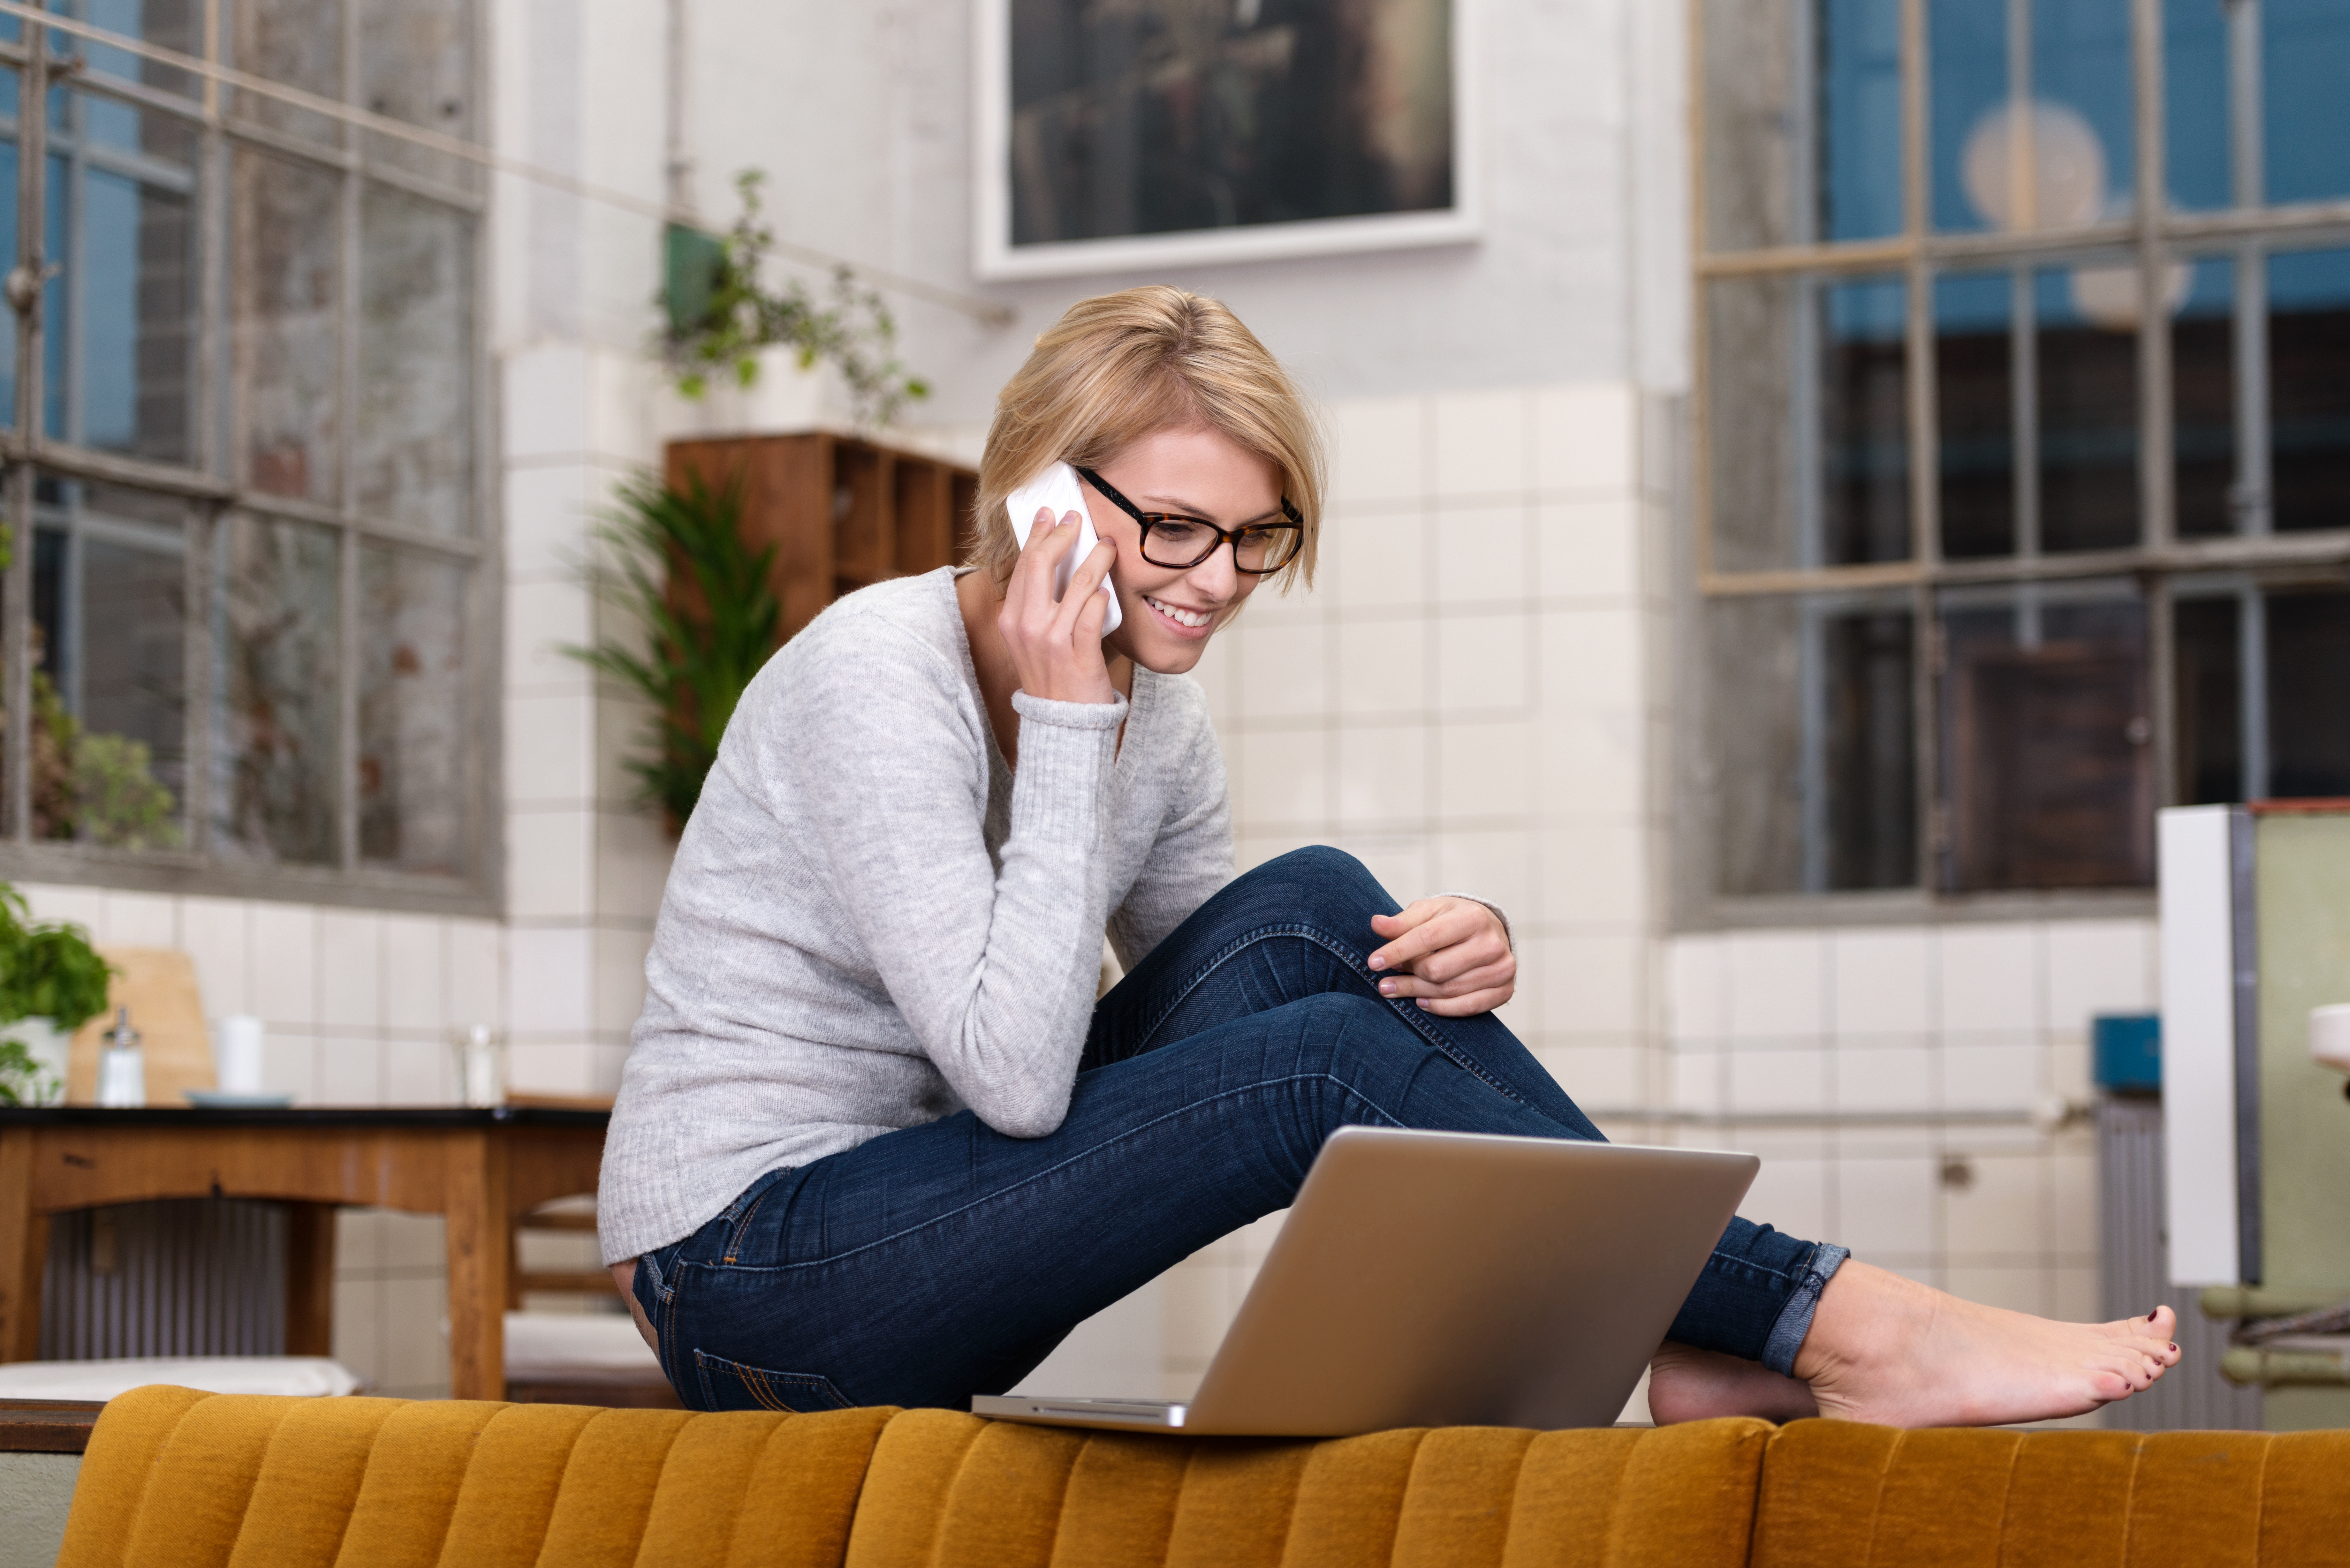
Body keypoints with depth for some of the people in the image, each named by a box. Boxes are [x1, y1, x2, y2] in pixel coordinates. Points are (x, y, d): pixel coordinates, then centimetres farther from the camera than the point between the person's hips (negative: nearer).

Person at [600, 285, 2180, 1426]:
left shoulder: (1156, 712, 7)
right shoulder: (879, 677, -19)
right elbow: (1014, 1072, -26)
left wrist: (1449, 962, -14)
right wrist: (1064, 729, -23)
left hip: (905, 1214, 7)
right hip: (752, 1288, -7)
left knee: (1308, 915, -11)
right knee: (1328, 1062, -22)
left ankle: (1703, 1345, -12)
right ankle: (1837, 1327, -16)